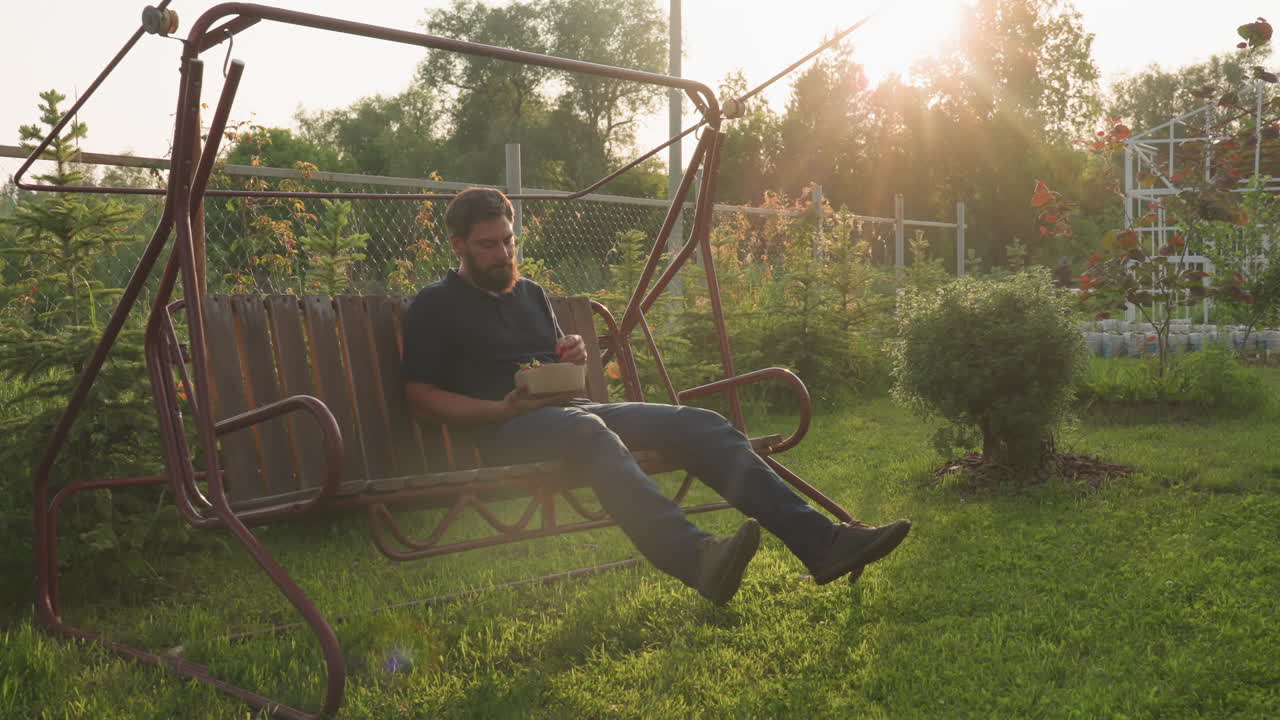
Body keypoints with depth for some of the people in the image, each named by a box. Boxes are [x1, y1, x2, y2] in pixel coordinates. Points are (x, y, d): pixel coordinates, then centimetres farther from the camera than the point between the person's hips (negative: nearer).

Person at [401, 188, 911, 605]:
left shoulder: (531, 294, 26)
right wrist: (501, 408, -16)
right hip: (505, 431, -6)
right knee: (587, 431, -41)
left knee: (695, 422, -16)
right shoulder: (436, 306, 6)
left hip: (566, 410, 7)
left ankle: (819, 541, -27)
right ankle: (697, 559, -63)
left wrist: (573, 358, 4)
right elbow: (420, 396, -3)